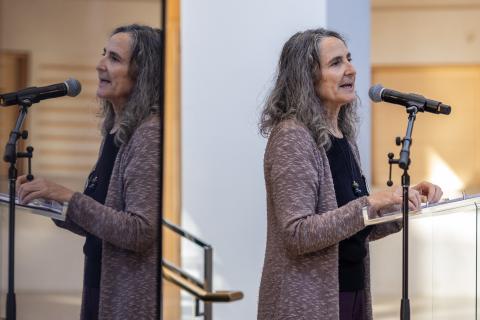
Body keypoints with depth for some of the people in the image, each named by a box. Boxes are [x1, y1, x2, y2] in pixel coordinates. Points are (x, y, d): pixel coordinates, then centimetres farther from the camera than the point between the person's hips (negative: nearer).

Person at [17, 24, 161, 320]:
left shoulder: (150, 135, -16)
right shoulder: (114, 132, 9)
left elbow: (140, 232, -22)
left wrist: (69, 198, -23)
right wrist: (50, 204, 1)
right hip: (103, 292, 8)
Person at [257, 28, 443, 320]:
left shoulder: (344, 138, 8)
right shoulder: (292, 138, -14)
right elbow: (297, 235, -21)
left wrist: (407, 200, 2)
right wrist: (370, 203, -26)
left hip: (353, 293, 8)